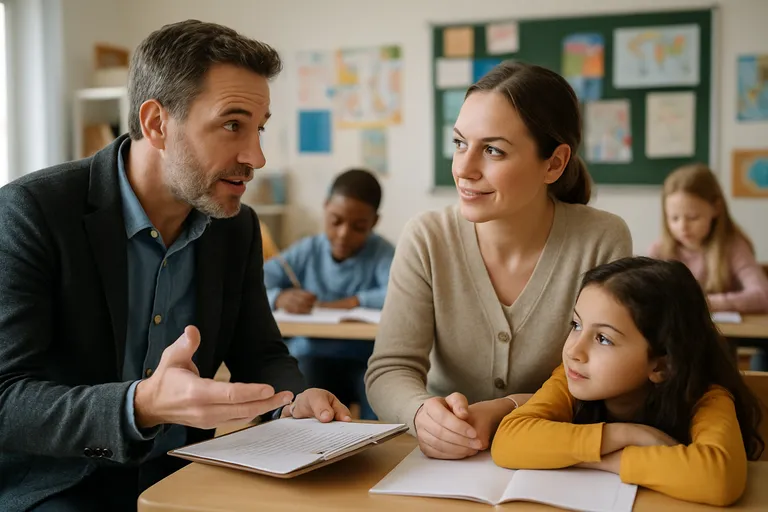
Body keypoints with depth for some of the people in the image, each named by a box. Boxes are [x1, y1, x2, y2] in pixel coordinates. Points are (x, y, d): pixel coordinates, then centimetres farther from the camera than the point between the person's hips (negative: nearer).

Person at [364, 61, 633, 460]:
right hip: (443, 458, 1)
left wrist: (503, 412, -25)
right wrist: (423, 412, -32)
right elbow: (389, 370, -10)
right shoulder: (426, 240, -7)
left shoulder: (602, 243, -11)